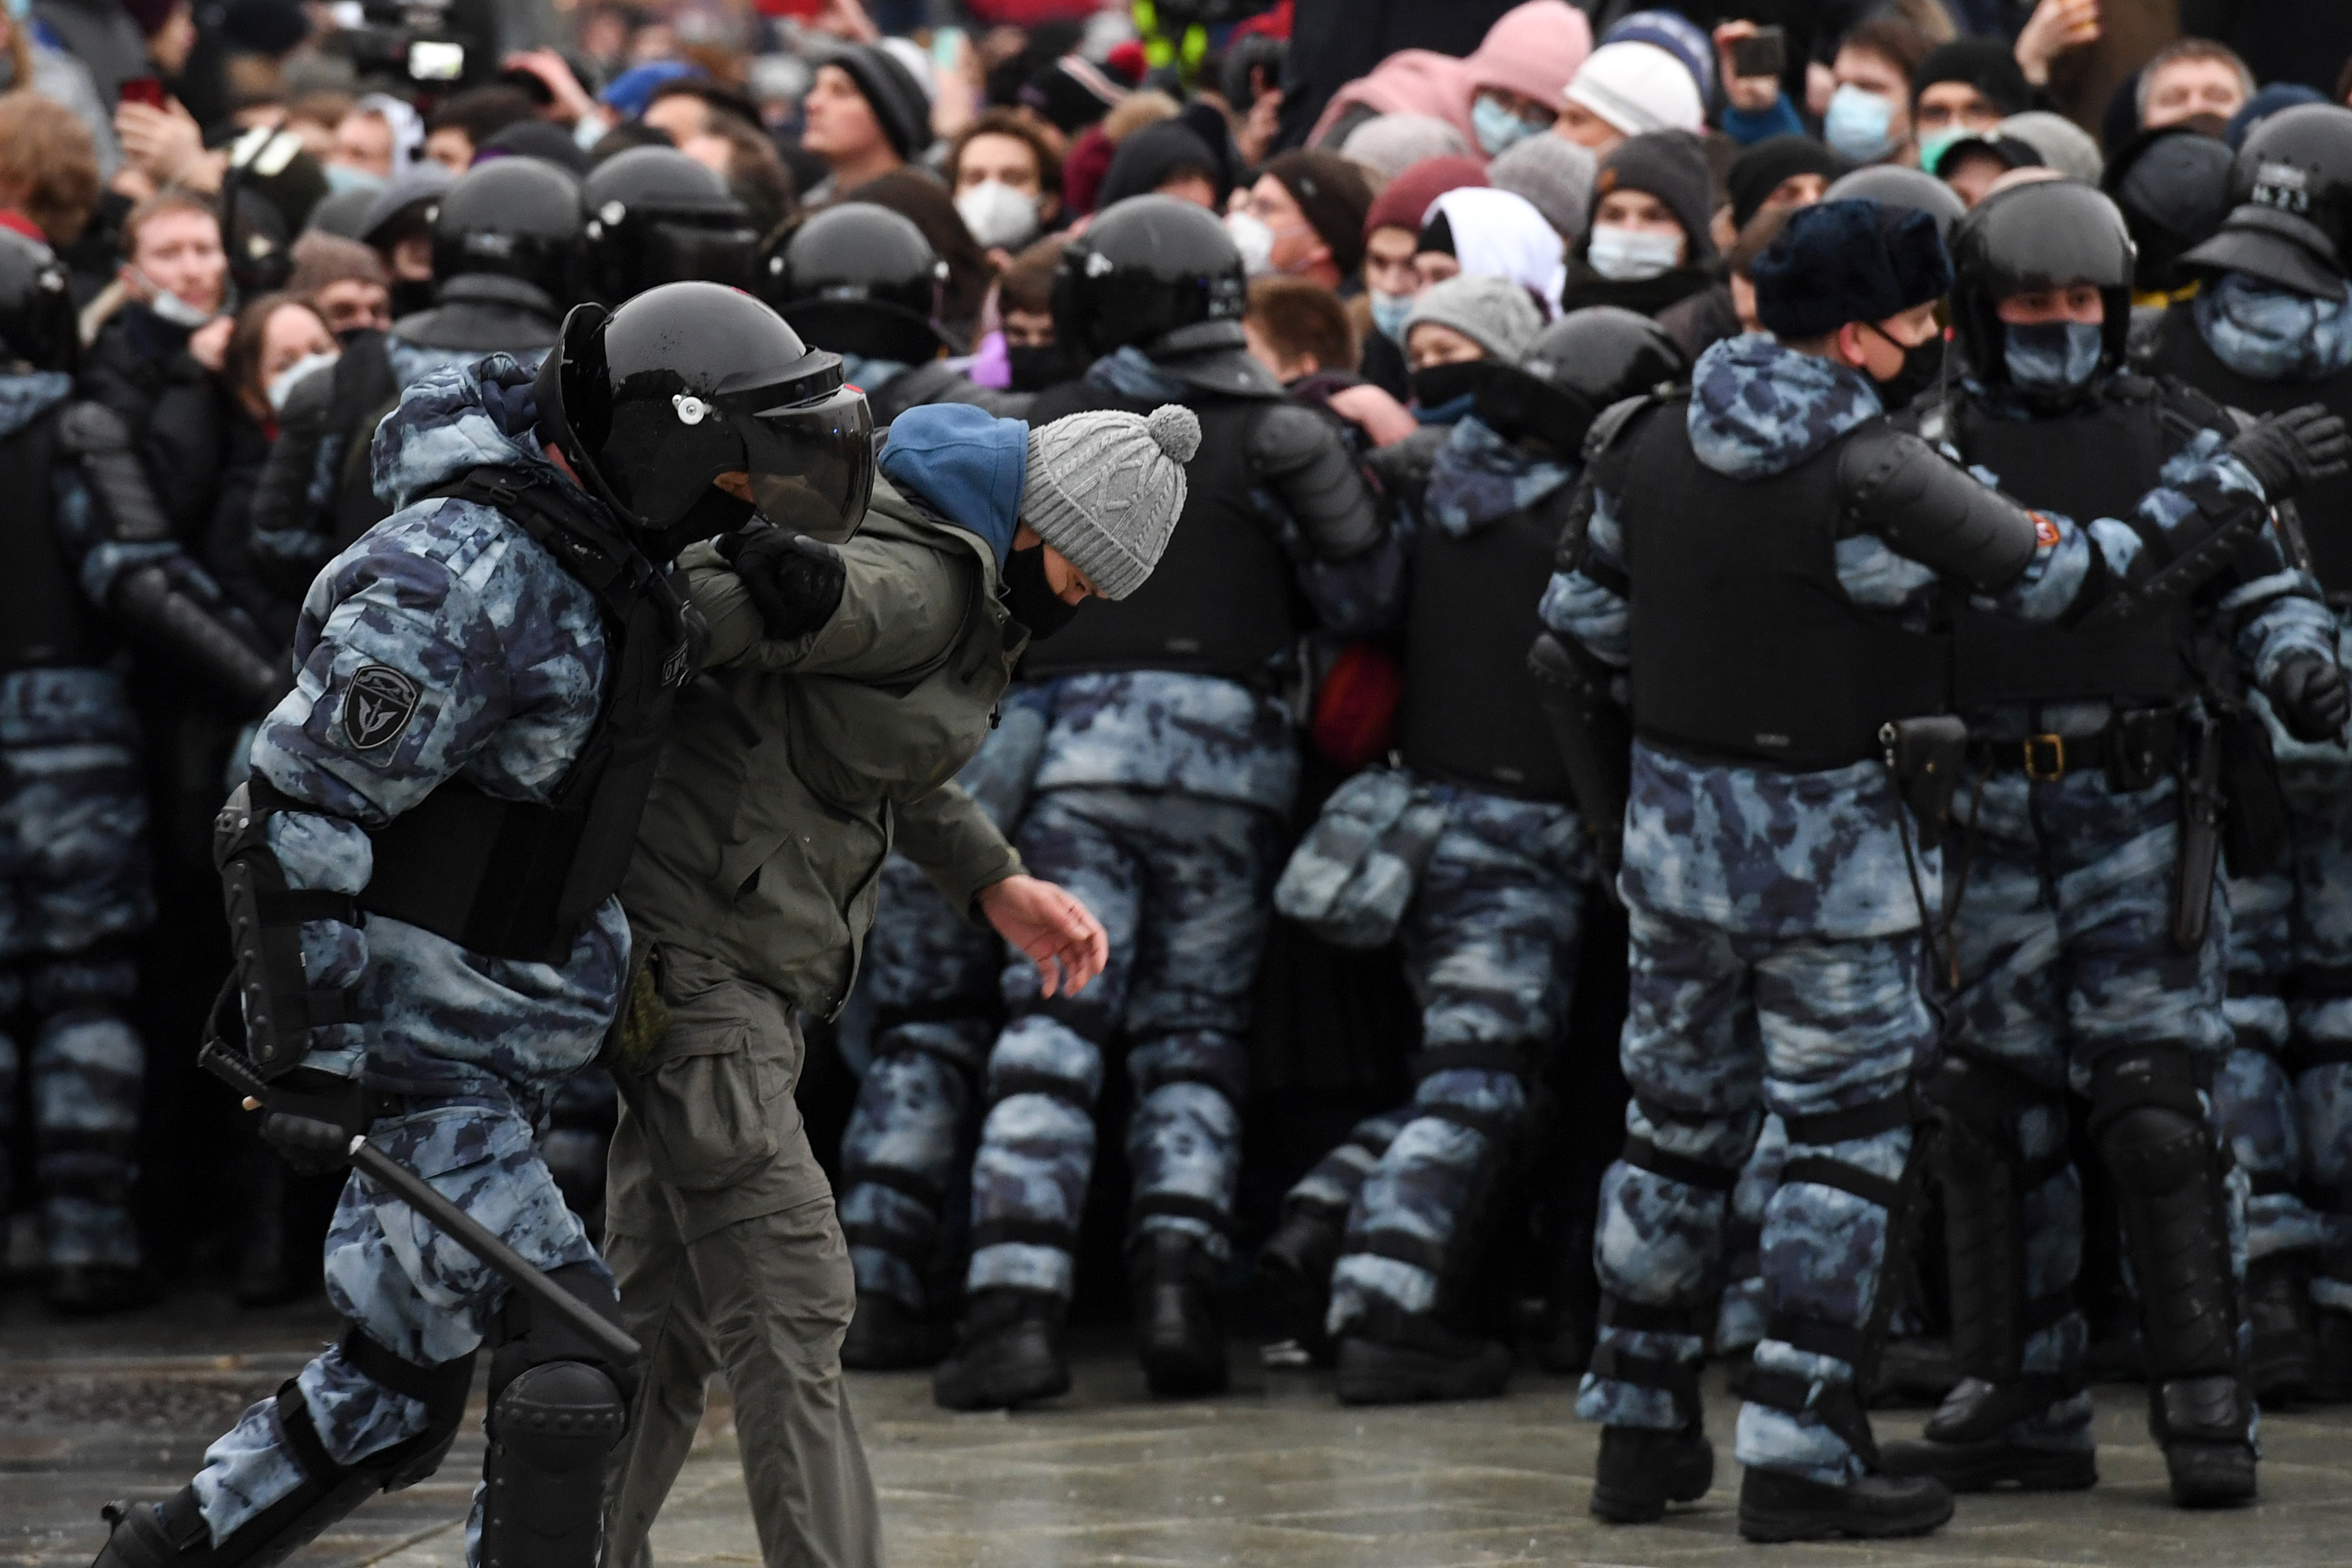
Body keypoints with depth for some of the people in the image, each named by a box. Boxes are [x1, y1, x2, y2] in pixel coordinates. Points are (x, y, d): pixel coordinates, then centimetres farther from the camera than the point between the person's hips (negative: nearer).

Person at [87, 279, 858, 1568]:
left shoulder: (608, 538, 4)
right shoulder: (467, 577, -24)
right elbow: (299, 807, -24)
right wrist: (302, 1049, -25)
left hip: (494, 1031, 10)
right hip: (406, 1026, -10)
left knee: (397, 1388, 16)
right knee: (568, 1354, -17)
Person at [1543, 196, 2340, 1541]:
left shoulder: (1650, 443, 0)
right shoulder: (1875, 474, -19)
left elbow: (1583, 613, 11)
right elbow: (2073, 576, -13)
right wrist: (2244, 483, -2)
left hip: (1677, 830, 6)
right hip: (1834, 851, -6)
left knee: (1677, 1130, 16)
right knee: (1847, 1143, 1)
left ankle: (1642, 1431, 21)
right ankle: (1799, 1454, -2)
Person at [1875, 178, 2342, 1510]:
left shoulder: (2180, 443, 7)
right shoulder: (1932, 449, 7)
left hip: (2140, 816, -2)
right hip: (1986, 822, 2)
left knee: (2155, 1105, -10)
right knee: (1994, 1115, 5)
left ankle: (2206, 1403, -7)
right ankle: (2023, 1403, 13)